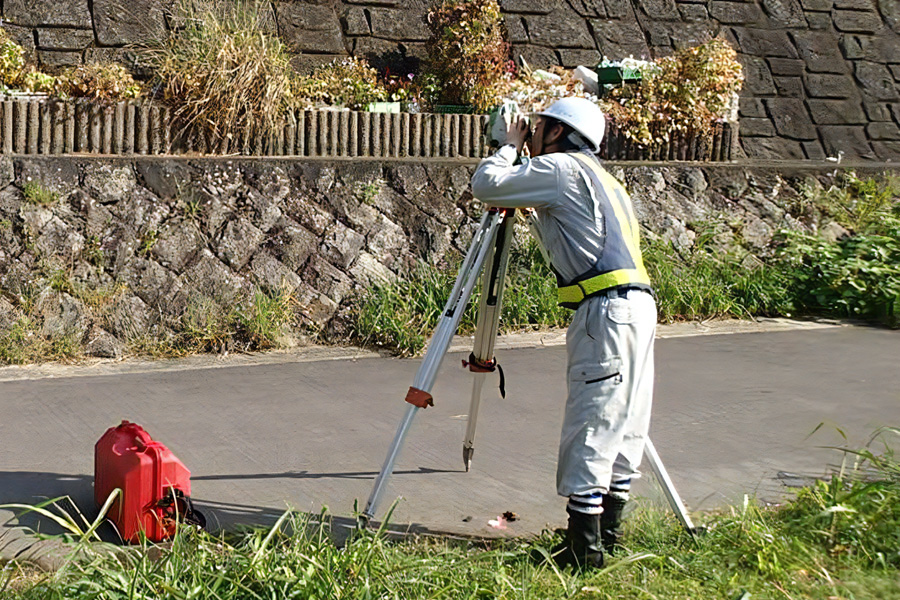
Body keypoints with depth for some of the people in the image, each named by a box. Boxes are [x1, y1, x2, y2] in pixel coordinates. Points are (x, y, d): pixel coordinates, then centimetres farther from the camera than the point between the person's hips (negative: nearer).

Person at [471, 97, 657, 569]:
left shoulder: (561, 169, -1)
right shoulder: (601, 178, 27)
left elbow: (485, 184, -2)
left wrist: (511, 144, 14)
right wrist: (532, 212, 35)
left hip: (606, 309, -10)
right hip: (637, 306, 10)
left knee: (590, 428, -8)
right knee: (622, 425, 12)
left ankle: (584, 547, -6)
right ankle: (607, 532, 19)